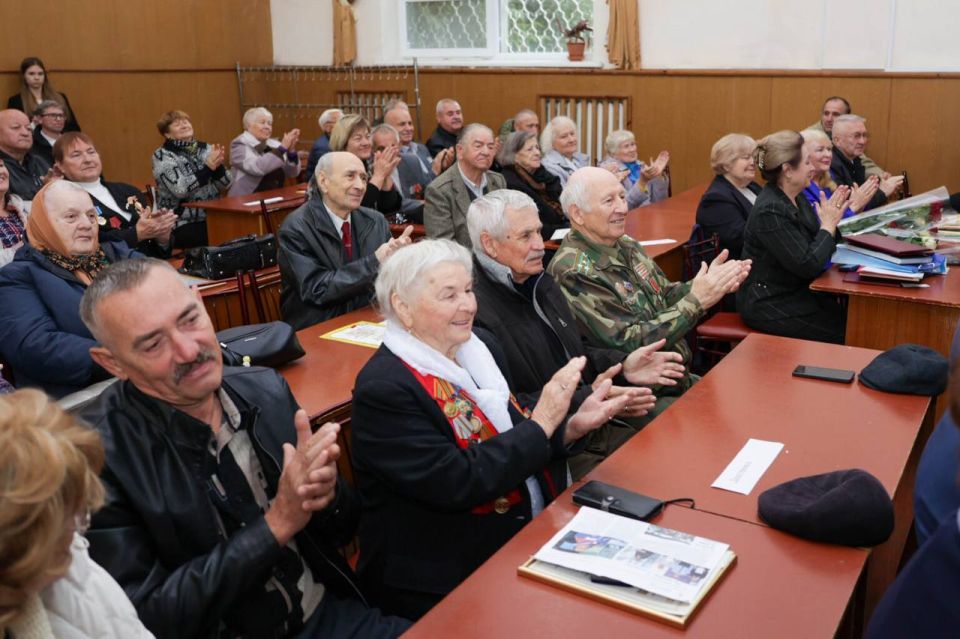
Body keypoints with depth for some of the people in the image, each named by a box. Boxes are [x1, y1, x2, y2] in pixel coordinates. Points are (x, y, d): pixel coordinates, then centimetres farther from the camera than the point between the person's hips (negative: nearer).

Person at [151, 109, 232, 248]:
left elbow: (224, 185, 4)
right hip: (181, 224, -5)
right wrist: (208, 167, -22)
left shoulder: (205, 148, 10)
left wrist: (218, 166, -15)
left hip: (211, 218, 5)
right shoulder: (162, 156, -2)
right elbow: (180, 189, -17)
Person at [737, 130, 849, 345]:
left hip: (794, 292, 8)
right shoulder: (770, 211, -22)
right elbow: (808, 265, -23)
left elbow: (816, 248, 11)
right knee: (843, 331, -11)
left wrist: (831, 219, -4)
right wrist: (828, 225, -12)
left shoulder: (796, 198, 5)